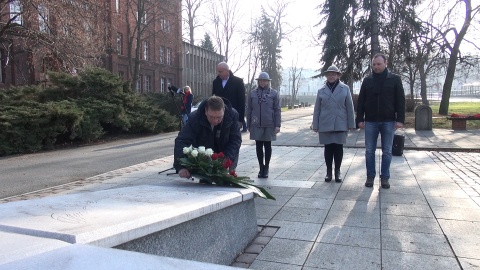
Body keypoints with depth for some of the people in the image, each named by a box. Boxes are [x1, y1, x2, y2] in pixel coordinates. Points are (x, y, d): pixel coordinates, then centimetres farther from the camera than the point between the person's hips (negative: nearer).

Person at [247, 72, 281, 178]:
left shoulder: (274, 93, 2)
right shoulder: (252, 93, 6)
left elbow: (277, 110, 0)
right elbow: (249, 110, 9)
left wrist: (277, 125, -6)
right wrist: (248, 125, 6)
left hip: (269, 125, -1)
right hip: (256, 125, 2)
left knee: (267, 146, 6)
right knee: (259, 146, 5)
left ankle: (266, 167, 19)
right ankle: (261, 167, 17)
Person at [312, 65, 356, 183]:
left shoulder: (345, 88, 2)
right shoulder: (321, 90, 6)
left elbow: (349, 107, 1)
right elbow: (317, 109, 6)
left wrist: (351, 124, -2)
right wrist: (315, 125, 2)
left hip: (340, 124, -1)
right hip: (325, 125, 1)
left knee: (338, 147, 3)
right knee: (328, 148, 5)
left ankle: (338, 171, 15)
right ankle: (328, 171, 15)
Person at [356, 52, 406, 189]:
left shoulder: (395, 79, 2)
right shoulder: (367, 80, 6)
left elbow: (400, 101, 0)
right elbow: (361, 102, 7)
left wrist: (400, 119, -8)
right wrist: (360, 119, 0)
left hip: (388, 121, -1)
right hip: (371, 121, 2)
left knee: (387, 151, 5)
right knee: (369, 151, 4)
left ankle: (385, 177, 15)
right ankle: (370, 176, 14)